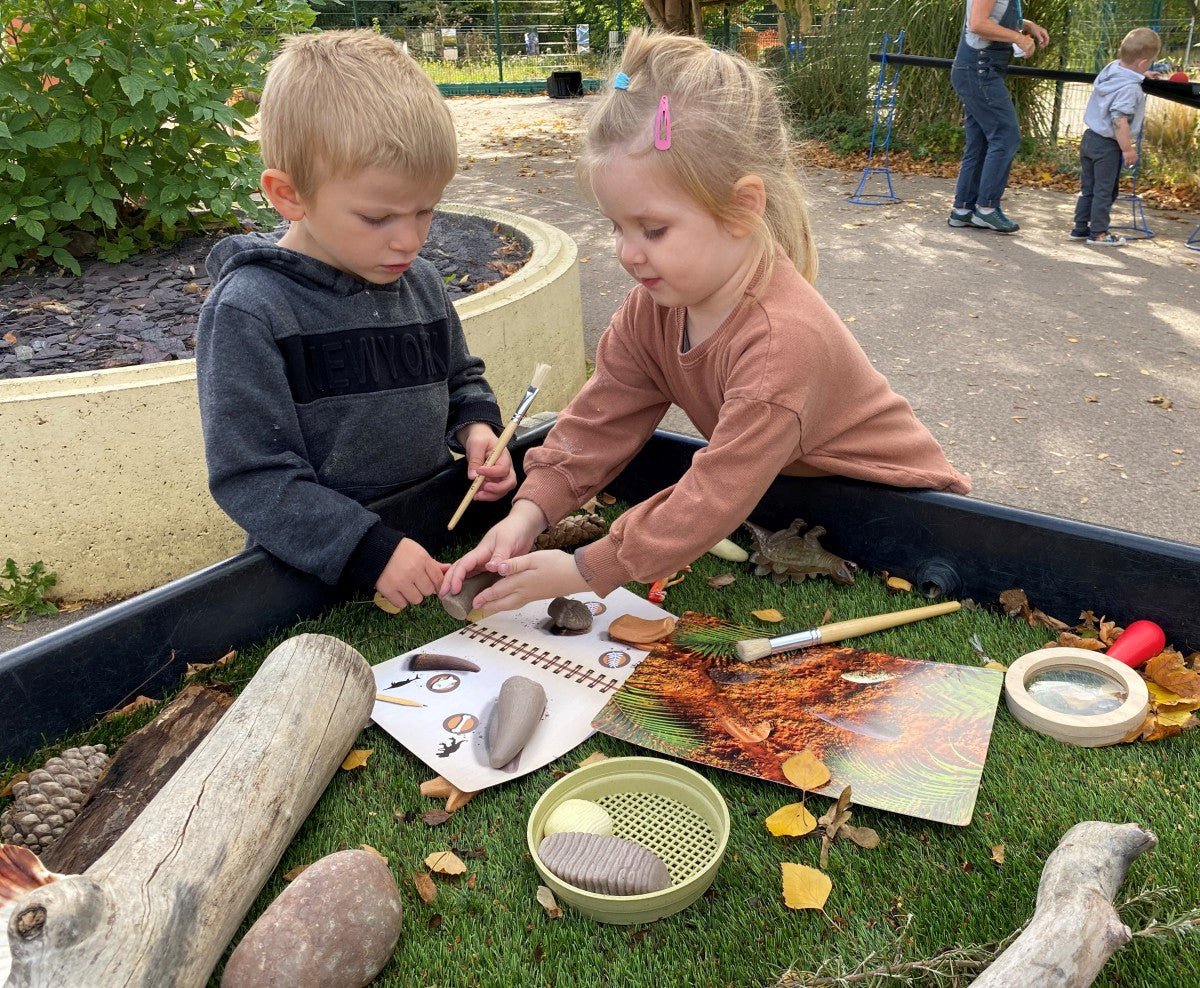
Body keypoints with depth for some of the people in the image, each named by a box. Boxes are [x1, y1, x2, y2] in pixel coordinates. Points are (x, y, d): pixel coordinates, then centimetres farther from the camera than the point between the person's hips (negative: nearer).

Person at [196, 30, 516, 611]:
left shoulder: (422, 284, 6)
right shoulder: (247, 313, -14)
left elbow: (460, 380, 23)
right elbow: (251, 479, -16)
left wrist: (476, 427, 1)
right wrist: (369, 550, -24)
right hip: (322, 574, -4)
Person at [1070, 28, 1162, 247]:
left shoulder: (1110, 68, 2)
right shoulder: (1130, 88, -21)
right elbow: (1119, 120, -26)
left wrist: (1142, 76, 30)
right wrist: (1128, 149, -21)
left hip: (1090, 137, 8)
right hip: (1108, 146, -8)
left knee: (1087, 188, 16)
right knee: (1105, 191, 2)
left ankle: (1080, 228, 21)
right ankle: (1098, 233, 7)